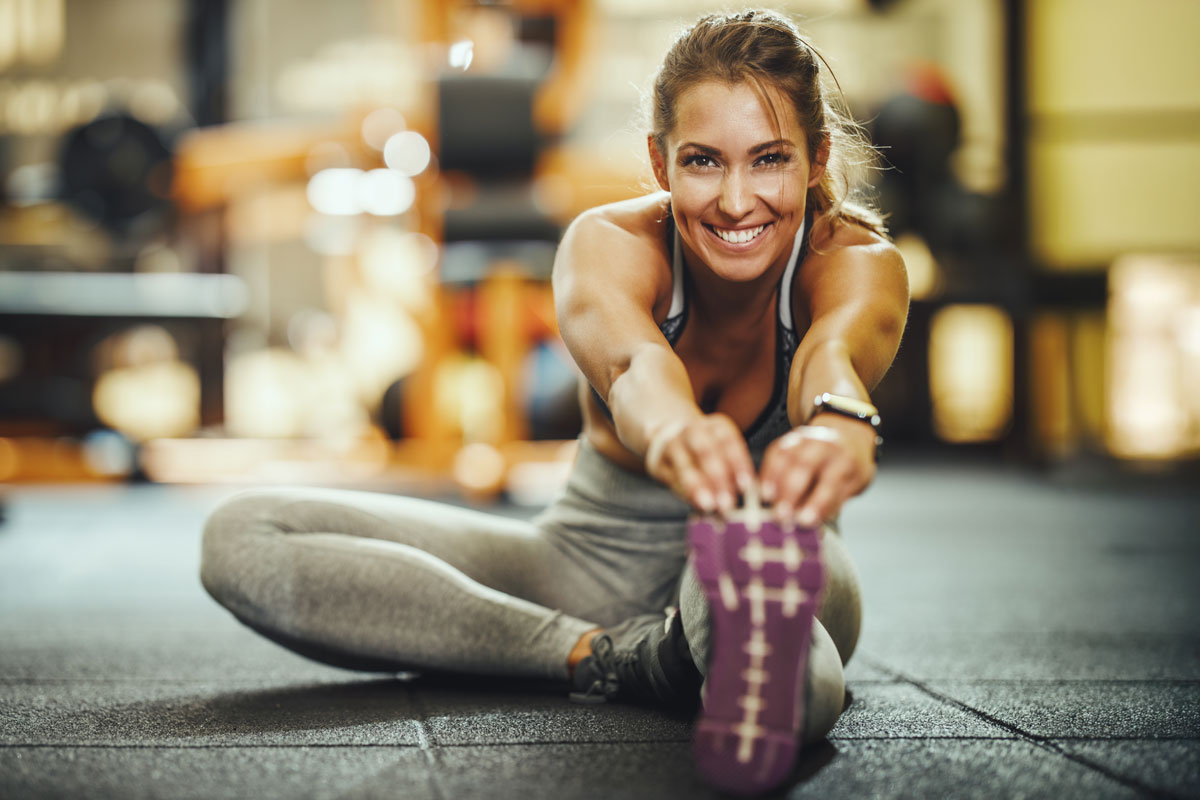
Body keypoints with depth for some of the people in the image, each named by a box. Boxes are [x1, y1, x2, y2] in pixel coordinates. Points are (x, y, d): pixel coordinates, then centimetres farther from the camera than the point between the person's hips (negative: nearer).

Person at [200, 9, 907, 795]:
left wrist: (839, 427, -72)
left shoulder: (861, 264, -20)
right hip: (593, 557, 3)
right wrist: (672, 433, -71)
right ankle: (618, 653, -30)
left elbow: (833, 355, -46)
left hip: (783, 569, -2)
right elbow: (632, 363, -45)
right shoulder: (610, 244, -20)